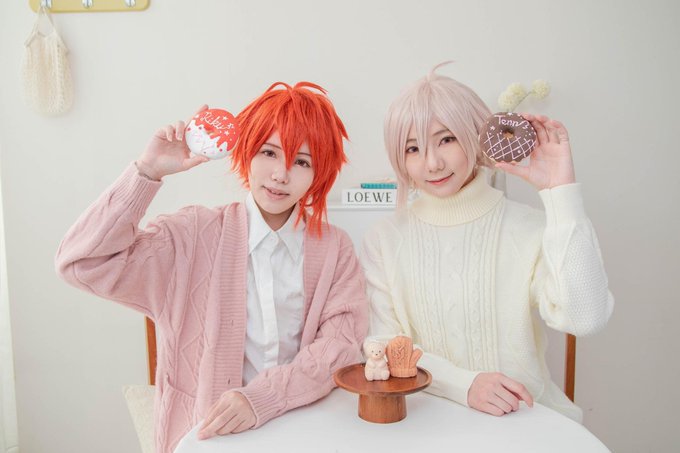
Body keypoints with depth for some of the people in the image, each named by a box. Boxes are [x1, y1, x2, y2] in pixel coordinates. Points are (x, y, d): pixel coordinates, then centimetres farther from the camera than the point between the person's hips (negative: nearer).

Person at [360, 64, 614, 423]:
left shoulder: (530, 230, -4)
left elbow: (584, 319, -18)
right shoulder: (384, 239, -1)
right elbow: (384, 345, -4)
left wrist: (561, 191, -18)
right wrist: (464, 384, -19)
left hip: (523, 416, -1)